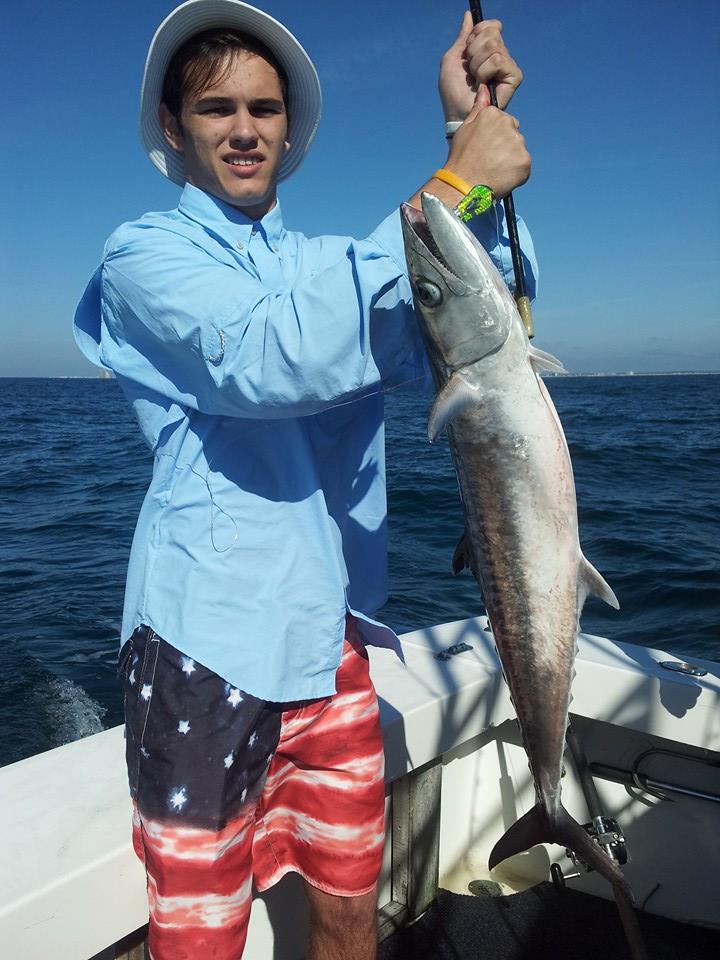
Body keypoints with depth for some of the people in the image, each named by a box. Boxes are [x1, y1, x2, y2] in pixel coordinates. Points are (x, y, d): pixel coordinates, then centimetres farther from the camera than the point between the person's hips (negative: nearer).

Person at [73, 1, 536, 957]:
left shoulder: (330, 264, 13)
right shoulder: (146, 254, -3)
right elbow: (273, 358, -24)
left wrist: (473, 137, -11)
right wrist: (448, 187, -21)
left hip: (328, 637, 5)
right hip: (205, 641, -5)